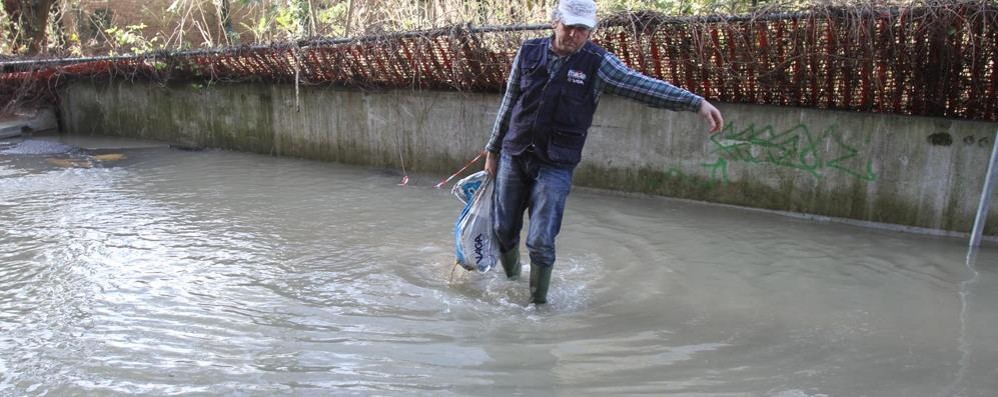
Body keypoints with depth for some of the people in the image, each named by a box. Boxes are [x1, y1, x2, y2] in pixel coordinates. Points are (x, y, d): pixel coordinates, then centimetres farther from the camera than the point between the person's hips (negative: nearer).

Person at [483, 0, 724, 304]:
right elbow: (509, 105, 10)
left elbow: (644, 86, -11)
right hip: (513, 156, 3)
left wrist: (697, 102, -21)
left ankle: (538, 302, 15)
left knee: (541, 241, -7)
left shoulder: (598, 63, -5)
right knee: (503, 230, 12)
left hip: (556, 166, -3)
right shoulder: (529, 52, 2)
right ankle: (510, 280, 40)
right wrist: (493, 150, 13)